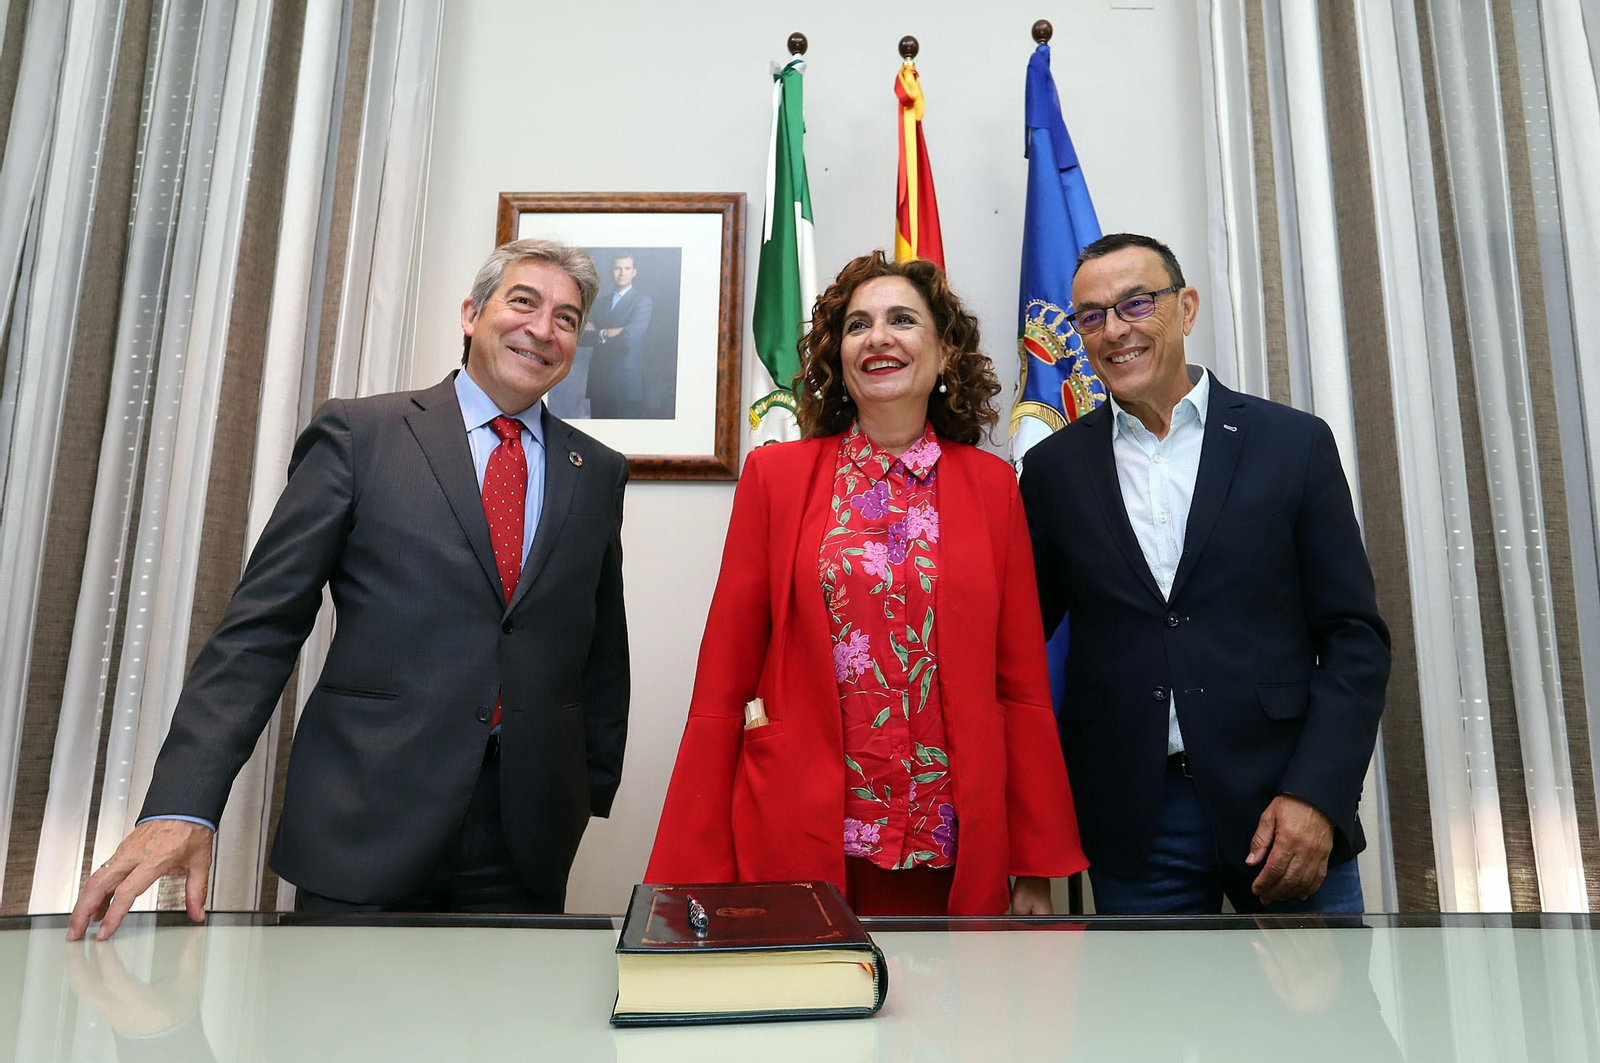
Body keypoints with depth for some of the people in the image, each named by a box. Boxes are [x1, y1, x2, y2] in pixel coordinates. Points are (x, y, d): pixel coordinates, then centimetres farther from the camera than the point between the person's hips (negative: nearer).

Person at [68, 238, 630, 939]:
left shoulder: (598, 472, 9)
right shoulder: (358, 434, 1)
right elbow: (261, 625, -4)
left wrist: (594, 788, 12)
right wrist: (183, 804, -13)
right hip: (364, 828, -2)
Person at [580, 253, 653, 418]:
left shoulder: (642, 301, -3)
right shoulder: (601, 302, 16)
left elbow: (628, 337, -17)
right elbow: (584, 337, 8)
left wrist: (598, 334, -4)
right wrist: (605, 334, -10)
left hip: (627, 382, -5)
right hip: (599, 381, 5)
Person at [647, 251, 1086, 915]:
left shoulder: (992, 485, 4)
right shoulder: (775, 474, 1)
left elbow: (1022, 682, 4)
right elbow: (724, 679, -1)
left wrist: (1037, 871, 2)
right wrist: (697, 875, -3)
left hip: (954, 854, 1)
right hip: (796, 841, -1)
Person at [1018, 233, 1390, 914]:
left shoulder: (1294, 443, 0)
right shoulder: (1054, 468, 4)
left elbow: (1354, 636, -1)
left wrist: (1315, 795, -11)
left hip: (1288, 811, 0)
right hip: (1132, 827, 1)